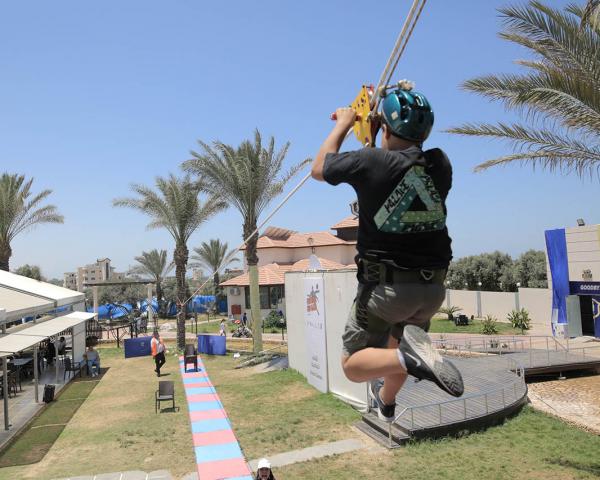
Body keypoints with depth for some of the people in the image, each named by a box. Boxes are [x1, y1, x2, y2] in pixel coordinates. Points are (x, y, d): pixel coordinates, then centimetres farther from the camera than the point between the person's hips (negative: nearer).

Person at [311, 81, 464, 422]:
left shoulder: (370, 162, -14)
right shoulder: (440, 165, -1)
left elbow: (319, 170, 5)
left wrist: (343, 123, 16)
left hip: (386, 285, -5)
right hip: (433, 287, 6)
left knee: (353, 366, 8)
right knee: (398, 341, 32)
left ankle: (411, 355, -20)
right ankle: (386, 403, 52)